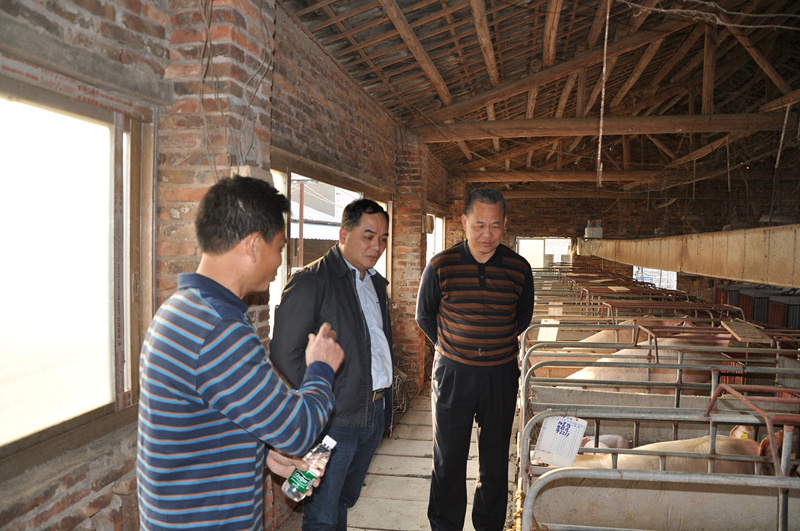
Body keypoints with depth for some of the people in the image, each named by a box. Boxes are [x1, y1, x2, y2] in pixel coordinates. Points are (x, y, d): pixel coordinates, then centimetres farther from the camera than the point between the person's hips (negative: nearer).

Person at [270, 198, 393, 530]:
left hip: (374, 414, 7)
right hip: (333, 419, -7)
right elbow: (283, 352, -15)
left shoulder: (376, 282, 13)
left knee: (344, 502, 21)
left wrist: (383, 397, 12)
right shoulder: (310, 281, -12)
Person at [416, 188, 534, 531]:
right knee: (448, 461, 9)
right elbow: (424, 317, 8)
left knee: (495, 461, 13)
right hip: (452, 375, -1)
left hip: (501, 377, 1)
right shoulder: (440, 266, -7)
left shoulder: (518, 268, -3)